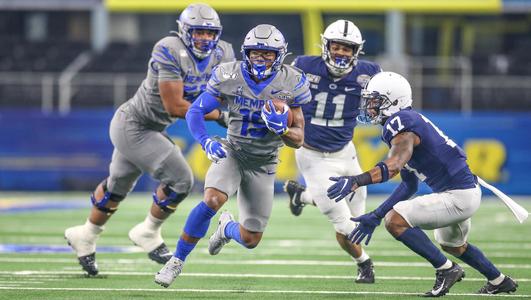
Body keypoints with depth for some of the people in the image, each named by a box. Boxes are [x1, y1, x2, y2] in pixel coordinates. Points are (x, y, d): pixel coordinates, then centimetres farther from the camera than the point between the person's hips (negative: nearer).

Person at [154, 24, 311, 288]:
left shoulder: (290, 84, -11)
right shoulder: (230, 76, -13)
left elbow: (298, 140, -6)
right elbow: (195, 111, -10)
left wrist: (282, 128, -29)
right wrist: (206, 141, -29)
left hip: (263, 165, 2)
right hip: (232, 153, -2)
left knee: (250, 240, 3)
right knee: (212, 200, -33)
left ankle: (227, 227, 42)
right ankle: (177, 261, -16)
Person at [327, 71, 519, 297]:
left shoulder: (400, 123, -17)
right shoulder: (405, 122, 13)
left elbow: (392, 166, -37)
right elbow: (409, 185, 17)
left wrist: (355, 182, -48)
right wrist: (376, 216, 14)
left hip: (458, 197, -11)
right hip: (468, 192, 11)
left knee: (395, 221, -18)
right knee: (452, 244, 35)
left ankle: (446, 269, -6)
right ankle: (499, 282, 54)